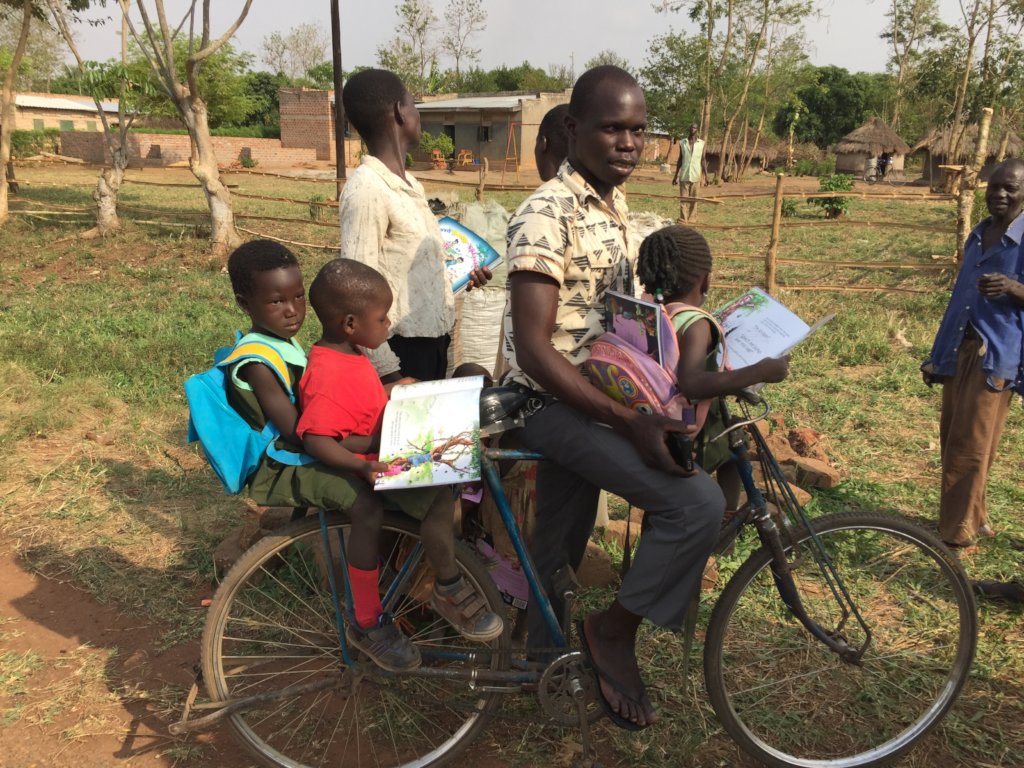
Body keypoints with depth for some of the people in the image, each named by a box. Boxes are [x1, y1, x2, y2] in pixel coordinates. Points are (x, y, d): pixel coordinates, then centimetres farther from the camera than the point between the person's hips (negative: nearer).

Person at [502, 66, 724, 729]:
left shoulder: (614, 205, 8)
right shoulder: (547, 215, -21)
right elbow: (532, 348, -26)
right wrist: (629, 421, -30)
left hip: (590, 392, 9)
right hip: (553, 400, -8)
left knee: (561, 548, 20)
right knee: (698, 501, -20)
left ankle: (540, 657, 42)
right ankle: (615, 628, 2)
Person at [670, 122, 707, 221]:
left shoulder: (701, 143, 4)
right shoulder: (682, 143, 7)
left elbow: (703, 160, 4)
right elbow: (680, 160, 11)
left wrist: (706, 176, -2)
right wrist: (675, 175, 8)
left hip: (696, 176, -1)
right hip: (684, 175, 1)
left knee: (694, 199, 1)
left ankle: (691, 219, 6)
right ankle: (683, 220, 1)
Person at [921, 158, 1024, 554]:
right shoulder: (977, 235, 13)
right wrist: (937, 354, 18)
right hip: (959, 349, 7)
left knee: (970, 447, -5)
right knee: (951, 441, 11)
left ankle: (958, 536, 4)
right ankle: (972, 519, 26)